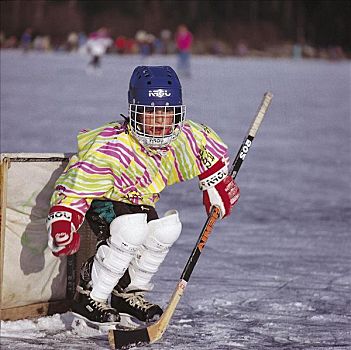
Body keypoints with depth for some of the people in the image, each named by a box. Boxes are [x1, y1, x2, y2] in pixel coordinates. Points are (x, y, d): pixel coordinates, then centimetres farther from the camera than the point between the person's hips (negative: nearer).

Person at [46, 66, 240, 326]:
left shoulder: (183, 139, -17)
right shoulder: (112, 147, -34)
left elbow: (209, 148, 5)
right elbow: (77, 184, -31)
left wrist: (219, 188, 11)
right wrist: (63, 223, -42)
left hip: (139, 203, 7)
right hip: (98, 199, -7)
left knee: (168, 228, -19)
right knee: (132, 230, -33)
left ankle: (129, 292, 2)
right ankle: (89, 296, -18)